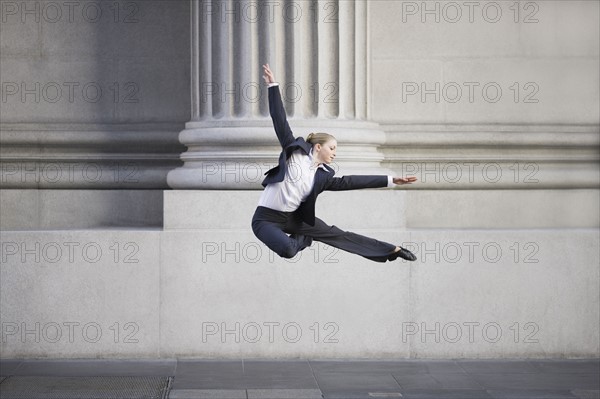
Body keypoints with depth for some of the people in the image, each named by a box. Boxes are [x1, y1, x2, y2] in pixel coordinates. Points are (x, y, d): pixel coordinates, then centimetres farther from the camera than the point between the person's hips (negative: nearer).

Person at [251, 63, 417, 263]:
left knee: (338, 235, 4)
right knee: (287, 249, -32)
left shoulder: (323, 175, 6)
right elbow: (280, 120, -10)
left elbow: (349, 181, 6)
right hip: (267, 219, -6)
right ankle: (301, 240, 5)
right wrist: (273, 85, -13)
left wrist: (390, 180, 2)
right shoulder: (295, 151, -8)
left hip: (294, 218, 6)